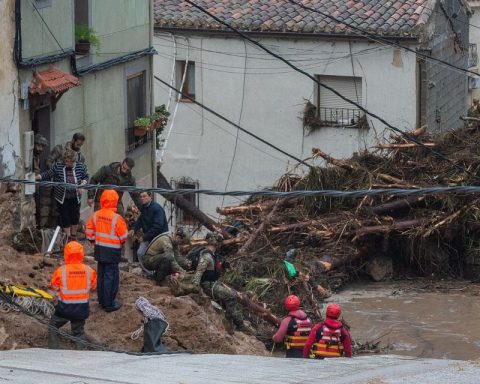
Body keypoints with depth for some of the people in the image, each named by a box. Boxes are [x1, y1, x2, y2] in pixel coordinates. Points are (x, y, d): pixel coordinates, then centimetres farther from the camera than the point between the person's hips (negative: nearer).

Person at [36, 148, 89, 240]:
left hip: (75, 197, 2)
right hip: (62, 198, -2)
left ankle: (73, 235, 29)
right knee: (65, 218, 2)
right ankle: (68, 237, 17)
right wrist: (36, 177, -17)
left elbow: (86, 177, 7)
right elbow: (48, 175, -5)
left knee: (75, 217, 8)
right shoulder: (58, 166, -11)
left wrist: (82, 185, -11)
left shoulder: (80, 166, -6)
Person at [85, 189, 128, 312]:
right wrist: (120, 242, 10)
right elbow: (124, 236, -12)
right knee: (111, 277, 1)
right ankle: (109, 304, 3)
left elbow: (89, 232, 5)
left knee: (101, 275, 18)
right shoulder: (116, 218, -20)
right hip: (112, 251, -6)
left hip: (99, 250, 6)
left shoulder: (95, 215, -3)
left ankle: (102, 300, 27)